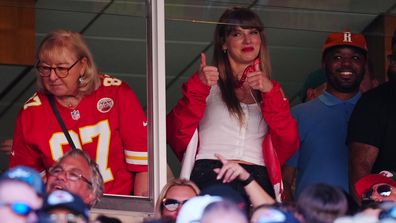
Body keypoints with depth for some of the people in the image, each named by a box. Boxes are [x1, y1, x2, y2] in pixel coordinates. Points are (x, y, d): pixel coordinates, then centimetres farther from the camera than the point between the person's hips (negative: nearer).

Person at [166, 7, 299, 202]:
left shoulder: (270, 89, 22)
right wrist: (197, 88, -8)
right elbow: (177, 136, 1)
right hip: (210, 179, -2)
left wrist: (271, 93, -2)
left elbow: (288, 146, 6)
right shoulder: (208, 83, 14)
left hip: (258, 184, 2)